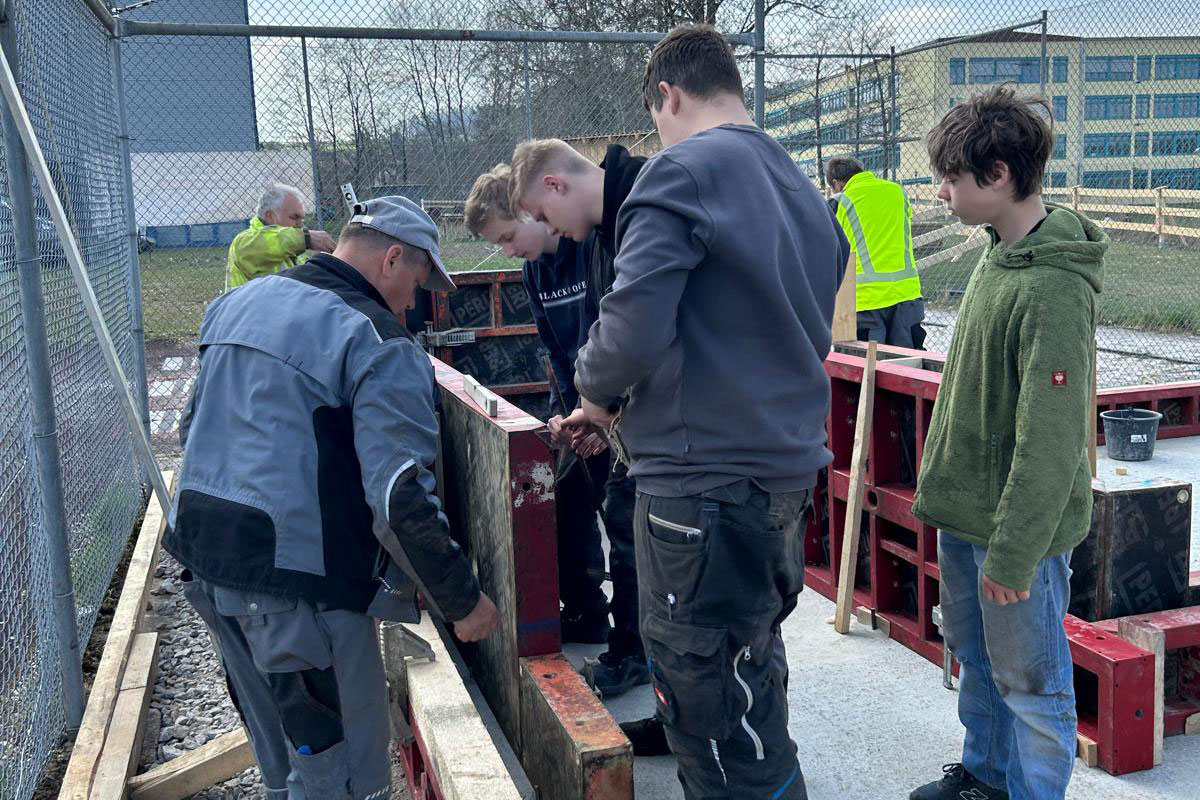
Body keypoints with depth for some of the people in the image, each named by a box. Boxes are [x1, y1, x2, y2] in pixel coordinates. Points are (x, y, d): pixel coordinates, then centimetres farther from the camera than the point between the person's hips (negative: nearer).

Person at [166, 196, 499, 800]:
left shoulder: (237, 303, 11)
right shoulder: (380, 345, -14)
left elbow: (193, 428, 21)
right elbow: (401, 500, -21)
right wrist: (463, 601, -10)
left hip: (204, 557, 9)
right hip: (300, 582, -8)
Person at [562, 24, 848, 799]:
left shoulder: (684, 170, -11)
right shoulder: (805, 190, 15)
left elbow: (634, 326, -23)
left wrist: (598, 392, 0)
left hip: (704, 481, -9)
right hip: (789, 468, 9)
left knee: (715, 712, 3)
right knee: (753, 681, 25)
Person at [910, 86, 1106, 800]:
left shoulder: (1054, 288, -24)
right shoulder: (1000, 254, 6)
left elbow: (1051, 437, -25)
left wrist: (1014, 551, -22)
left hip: (1019, 525, -9)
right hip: (966, 510, 9)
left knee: (1029, 680, 8)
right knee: (975, 655, 24)